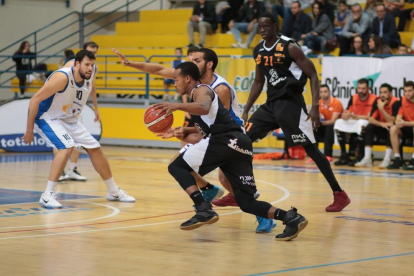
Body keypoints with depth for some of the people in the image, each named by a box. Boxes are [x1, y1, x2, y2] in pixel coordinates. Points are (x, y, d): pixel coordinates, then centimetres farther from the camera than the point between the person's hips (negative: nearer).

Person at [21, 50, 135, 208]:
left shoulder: (88, 79, -6)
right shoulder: (63, 77, -29)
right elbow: (35, 100, -26)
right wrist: (29, 130, -23)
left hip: (70, 120, 8)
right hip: (47, 118, -8)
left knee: (95, 148, 9)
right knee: (67, 147, -31)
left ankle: (113, 192, 26)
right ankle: (47, 195, -27)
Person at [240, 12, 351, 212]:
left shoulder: (289, 47, -12)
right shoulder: (258, 51, 9)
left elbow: (312, 75, -12)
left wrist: (315, 106, -21)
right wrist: (246, 110, 18)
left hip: (291, 103, -7)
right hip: (271, 103, 7)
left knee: (310, 148, -9)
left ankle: (340, 195, -3)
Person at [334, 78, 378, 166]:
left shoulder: (374, 99, -14)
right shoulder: (353, 98, 1)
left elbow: (369, 117, -20)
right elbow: (346, 115, -1)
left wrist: (352, 116, -29)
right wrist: (344, 115, -28)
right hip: (354, 123, 5)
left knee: (361, 123, -37)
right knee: (338, 123, -16)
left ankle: (360, 156, -28)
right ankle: (344, 156, -14)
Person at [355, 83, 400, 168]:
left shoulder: (396, 102, -19)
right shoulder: (377, 102, -7)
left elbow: (392, 121, -27)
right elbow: (370, 119, -13)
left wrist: (381, 108, -31)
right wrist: (382, 124, -31)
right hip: (381, 129, 4)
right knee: (369, 128, -21)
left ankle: (387, 160, -38)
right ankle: (367, 159, -28)